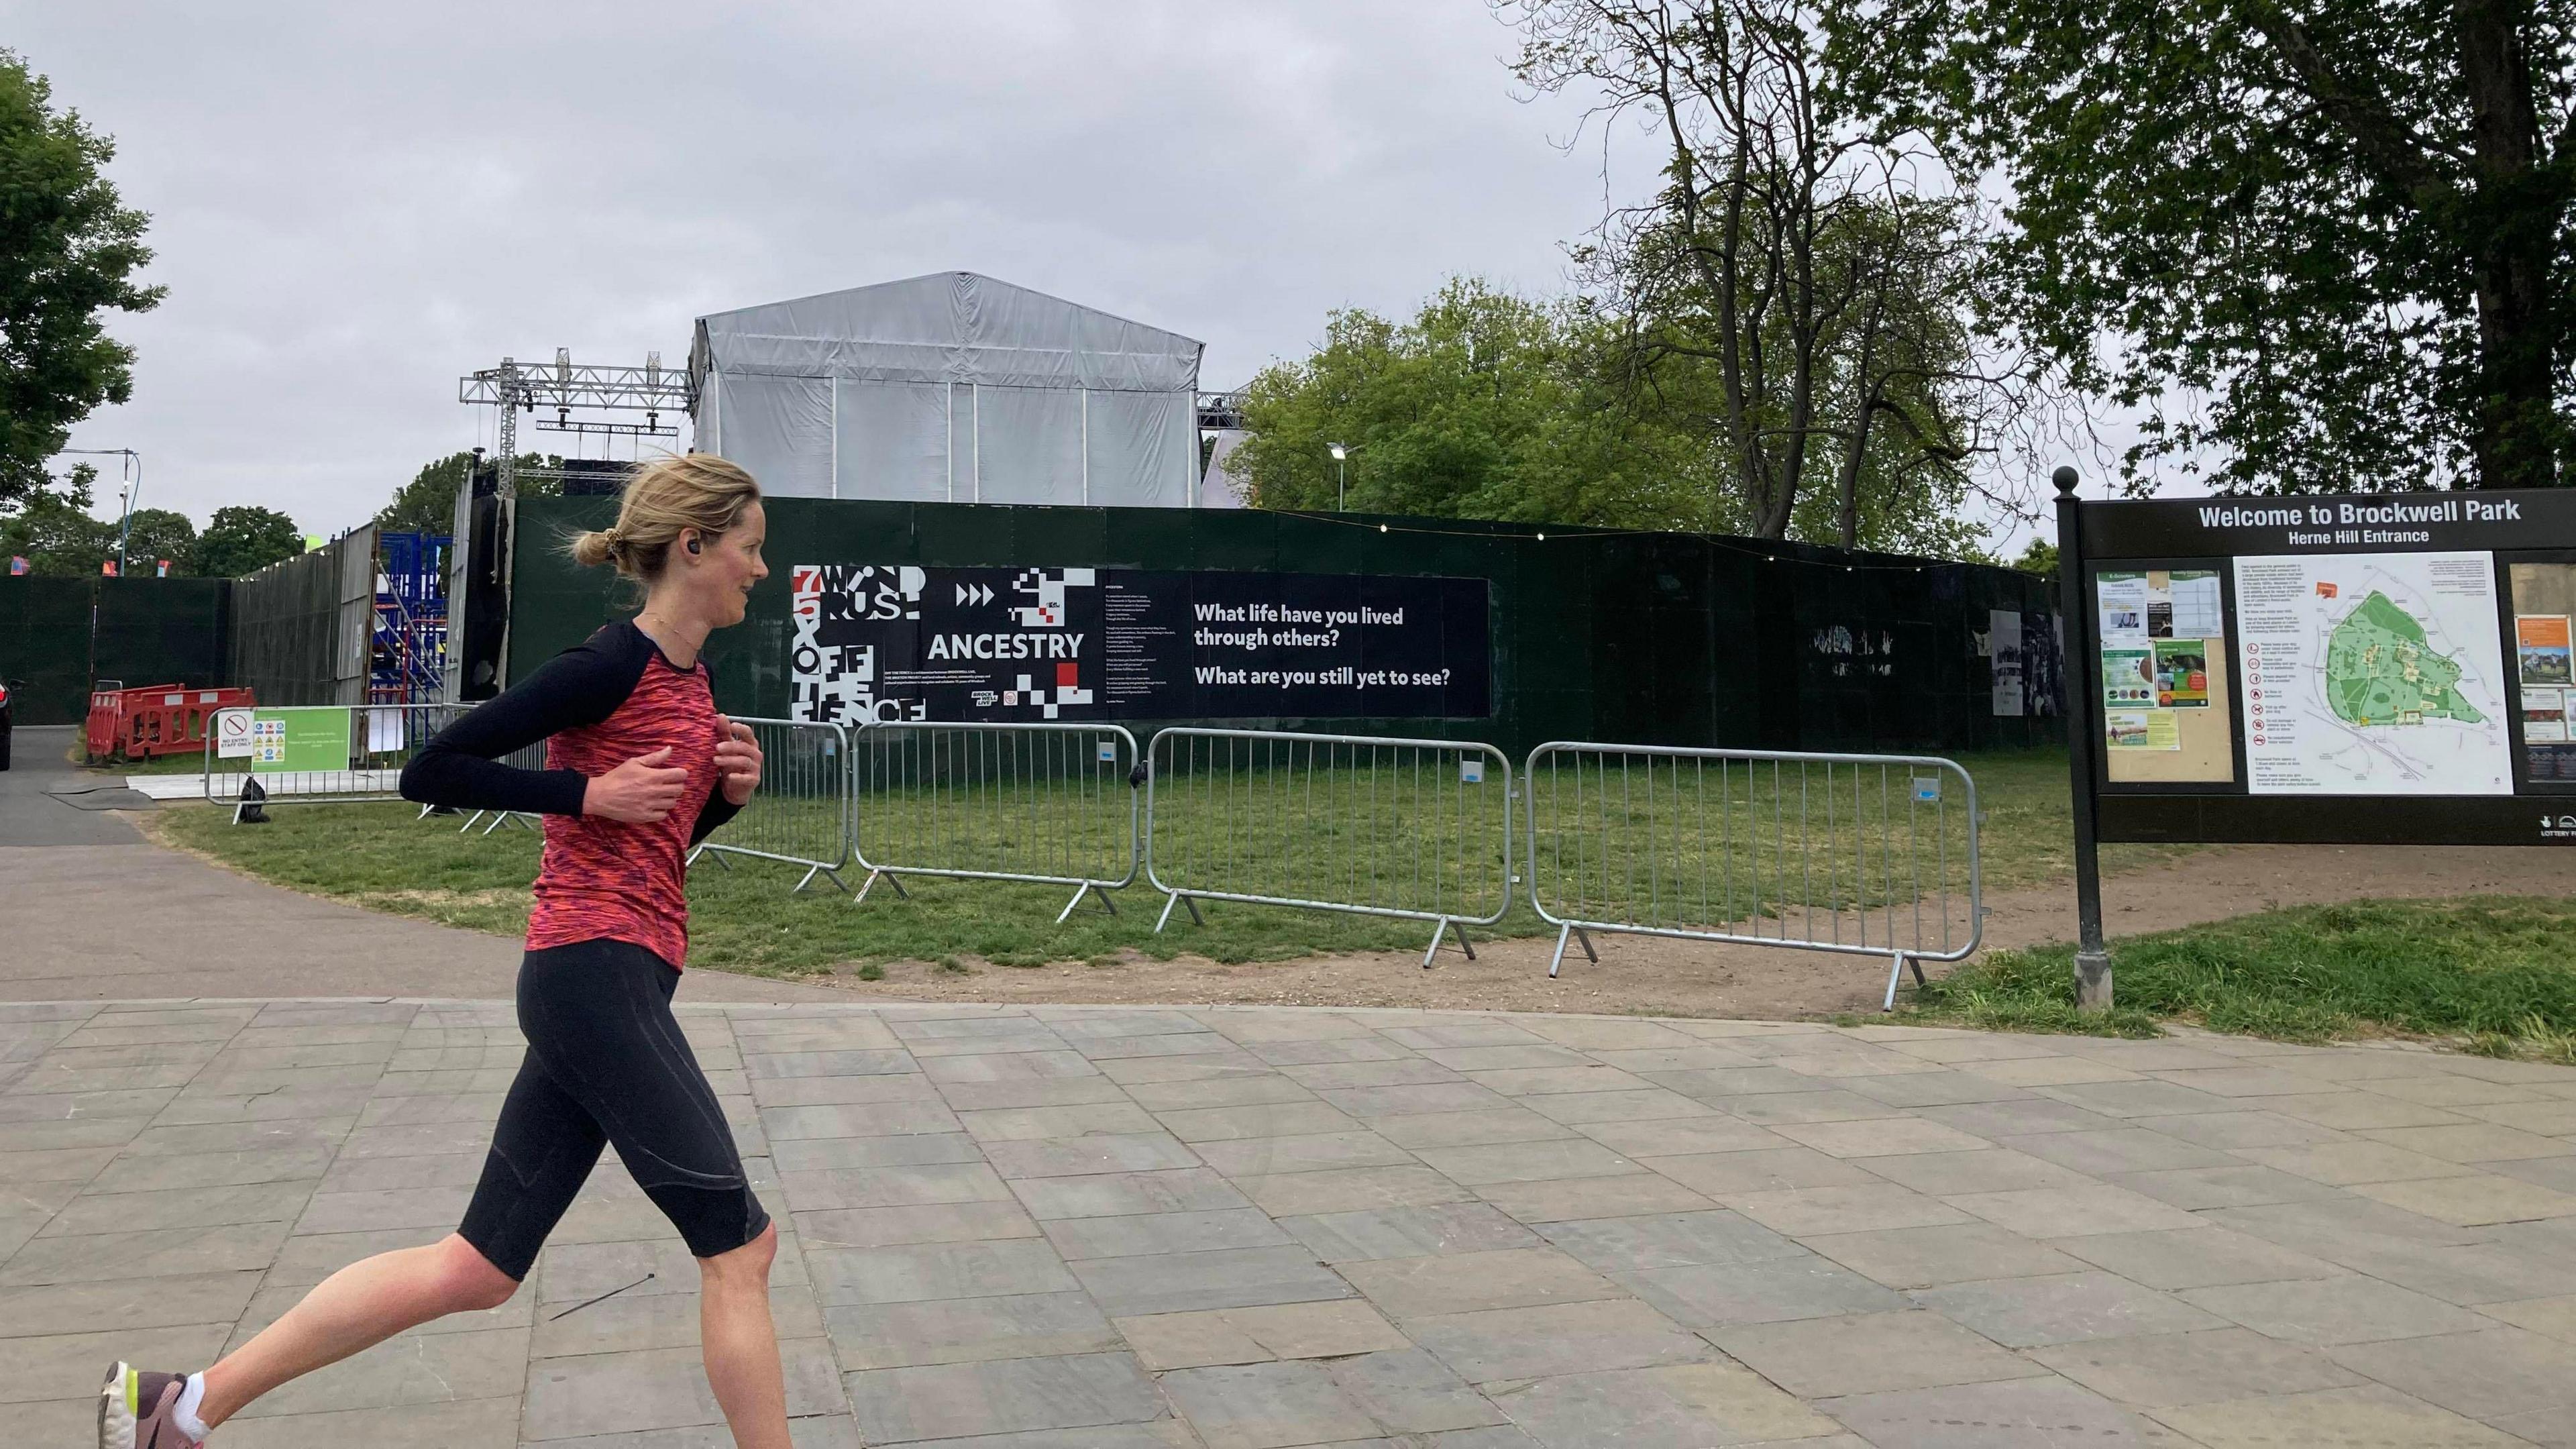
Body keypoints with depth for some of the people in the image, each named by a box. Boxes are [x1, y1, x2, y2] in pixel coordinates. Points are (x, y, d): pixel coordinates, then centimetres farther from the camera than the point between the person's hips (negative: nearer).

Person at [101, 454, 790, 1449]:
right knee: (737, 1249, -2)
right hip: (597, 979, -9)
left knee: (474, 1271, 12)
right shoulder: (613, 665, -13)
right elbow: (431, 771, -13)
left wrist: (728, 793, 7)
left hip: (606, 993, 9)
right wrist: (589, 791, -15)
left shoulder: (689, 680, 15)